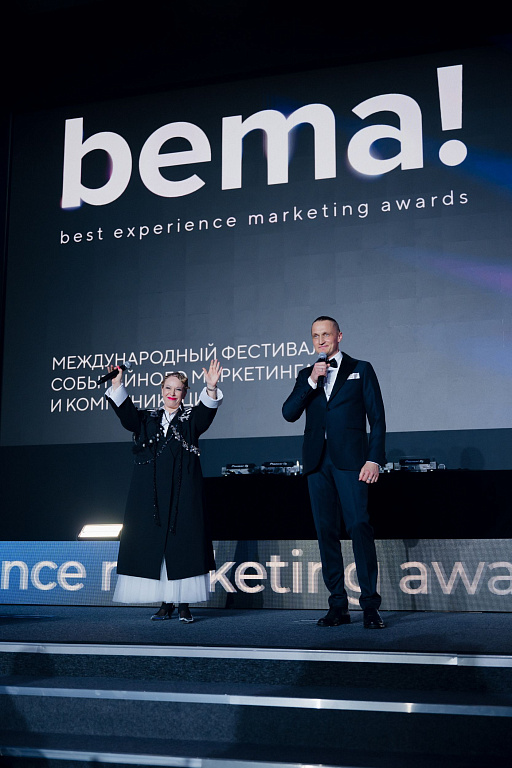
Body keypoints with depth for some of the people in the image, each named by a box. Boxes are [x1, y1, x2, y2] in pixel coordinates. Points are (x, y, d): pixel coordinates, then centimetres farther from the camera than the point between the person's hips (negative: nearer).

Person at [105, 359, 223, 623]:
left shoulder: (191, 419, 10)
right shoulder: (147, 420, 16)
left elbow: (206, 411, -11)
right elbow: (125, 411, -2)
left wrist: (211, 388, -30)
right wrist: (117, 384, -17)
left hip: (182, 492, -2)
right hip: (151, 493, 2)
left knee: (182, 543, -5)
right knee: (153, 543, 1)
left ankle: (184, 604, 0)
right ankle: (165, 604, 10)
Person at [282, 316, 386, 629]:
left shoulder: (360, 369, 9)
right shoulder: (306, 375, 18)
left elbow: (377, 418, 4)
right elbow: (289, 413, 4)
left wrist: (374, 459, -7)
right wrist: (312, 380, -7)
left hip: (350, 459, -4)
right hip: (318, 462, 4)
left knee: (359, 526, -12)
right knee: (326, 531, 3)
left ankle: (370, 606, -7)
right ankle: (338, 606, 9)